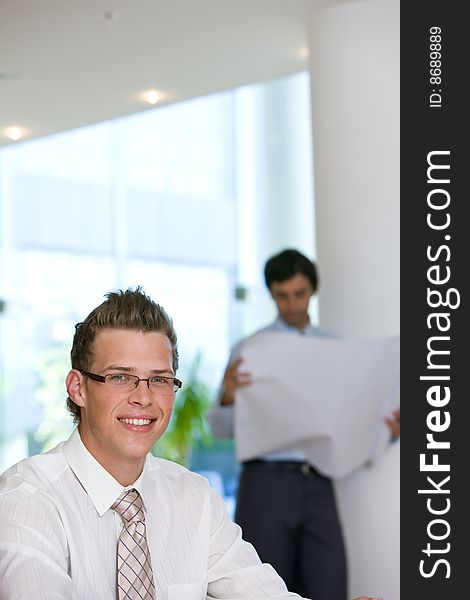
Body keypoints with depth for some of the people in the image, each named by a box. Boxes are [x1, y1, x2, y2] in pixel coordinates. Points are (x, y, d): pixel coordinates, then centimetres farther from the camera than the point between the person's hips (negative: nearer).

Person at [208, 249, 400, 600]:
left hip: (318, 488, 3)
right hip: (267, 482, -2)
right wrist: (228, 396, -25)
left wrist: (388, 428, -8)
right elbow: (222, 428, -3)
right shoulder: (250, 349, 4)